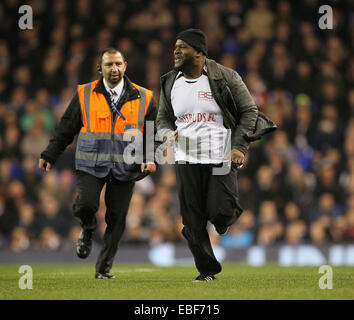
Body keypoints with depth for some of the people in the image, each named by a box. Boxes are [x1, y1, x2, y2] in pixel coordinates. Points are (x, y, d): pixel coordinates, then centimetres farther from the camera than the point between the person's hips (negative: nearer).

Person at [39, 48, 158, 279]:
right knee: (85, 205, -21)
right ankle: (88, 230, 15)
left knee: (116, 219, -1)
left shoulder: (143, 98, 6)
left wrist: (151, 158, -7)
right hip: (92, 165, -1)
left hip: (125, 169, 1)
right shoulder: (85, 95, 5)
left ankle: (104, 268, 15)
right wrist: (50, 156, 10)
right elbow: (66, 129, 12)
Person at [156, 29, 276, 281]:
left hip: (222, 156, -4)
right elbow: (163, 118, 17)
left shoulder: (225, 77, -6)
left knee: (220, 215, -13)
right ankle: (207, 270, 16)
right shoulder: (170, 83, 7)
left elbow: (249, 111, -1)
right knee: (193, 222, 1)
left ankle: (231, 213, 24)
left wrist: (240, 147, -11)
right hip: (187, 158, 4)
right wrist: (168, 134, -6)